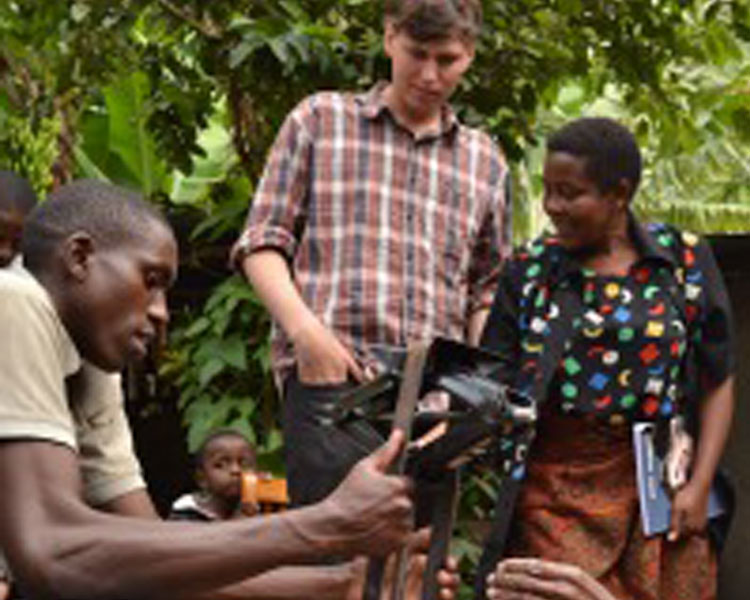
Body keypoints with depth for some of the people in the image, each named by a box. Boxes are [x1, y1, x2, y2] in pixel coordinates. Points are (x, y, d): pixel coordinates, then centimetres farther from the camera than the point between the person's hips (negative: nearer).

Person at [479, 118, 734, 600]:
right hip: (555, 492, 0)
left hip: (659, 496, 0)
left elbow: (718, 383, 5)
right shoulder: (530, 270, 5)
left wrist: (699, 487, -2)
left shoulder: (685, 261, 2)